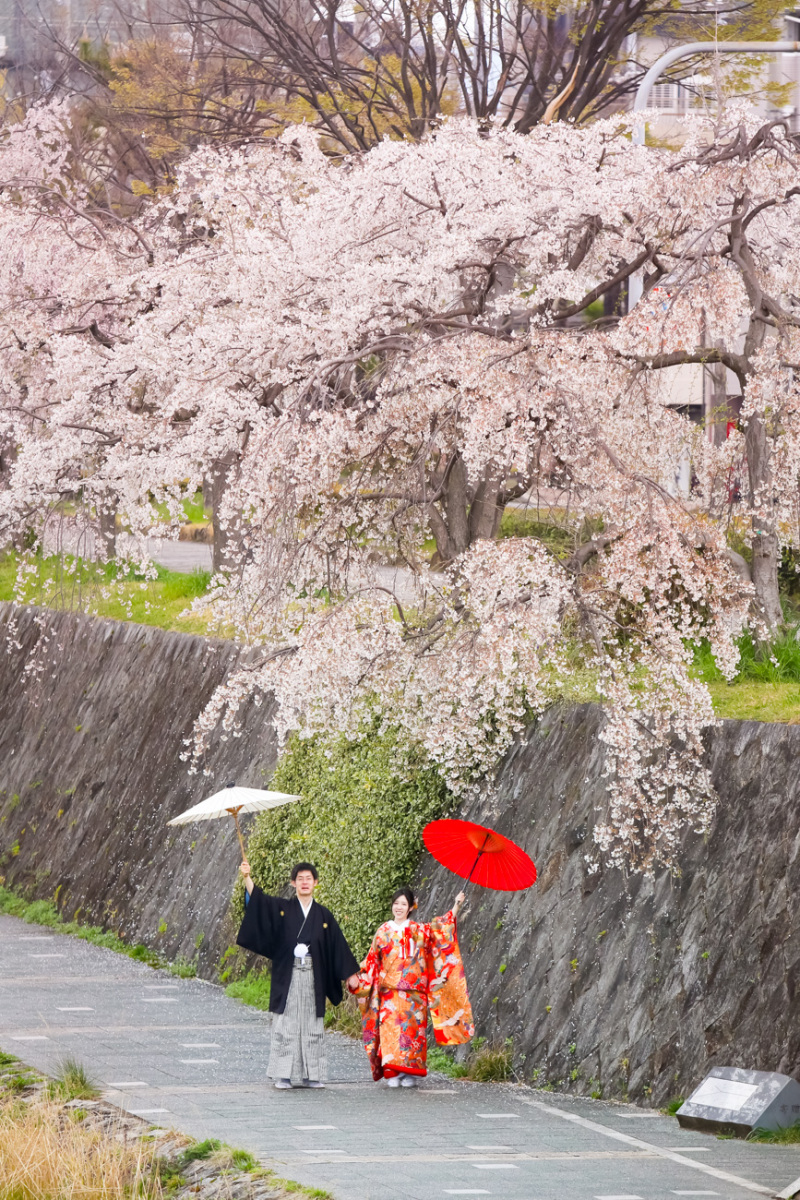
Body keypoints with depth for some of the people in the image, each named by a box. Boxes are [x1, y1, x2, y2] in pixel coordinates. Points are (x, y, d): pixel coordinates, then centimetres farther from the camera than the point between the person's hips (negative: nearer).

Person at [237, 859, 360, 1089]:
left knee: (312, 1026, 4)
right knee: (286, 1024, -3)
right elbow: (257, 899, -10)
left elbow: (338, 946, 10)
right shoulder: (281, 908, 5)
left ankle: (311, 1075, 11)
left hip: (313, 978, 2)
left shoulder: (324, 915, 9)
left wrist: (351, 975, 8)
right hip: (287, 977, -2)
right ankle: (283, 1075, 0)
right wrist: (247, 877, -27)